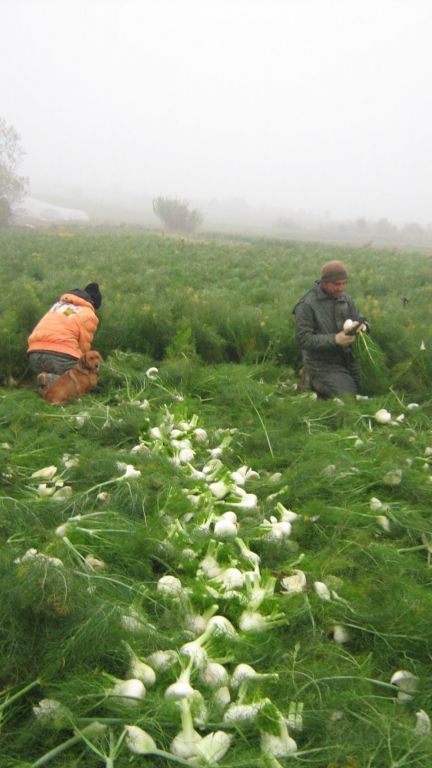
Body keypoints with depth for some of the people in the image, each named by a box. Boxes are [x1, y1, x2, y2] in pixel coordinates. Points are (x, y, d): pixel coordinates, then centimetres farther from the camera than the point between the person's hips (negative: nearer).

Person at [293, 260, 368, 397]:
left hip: (345, 360, 7)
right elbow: (303, 340, -18)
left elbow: (360, 319, 12)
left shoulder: (345, 299, 5)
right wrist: (335, 339, -26)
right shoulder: (307, 305, -15)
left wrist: (363, 325, -15)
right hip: (323, 366, -7)